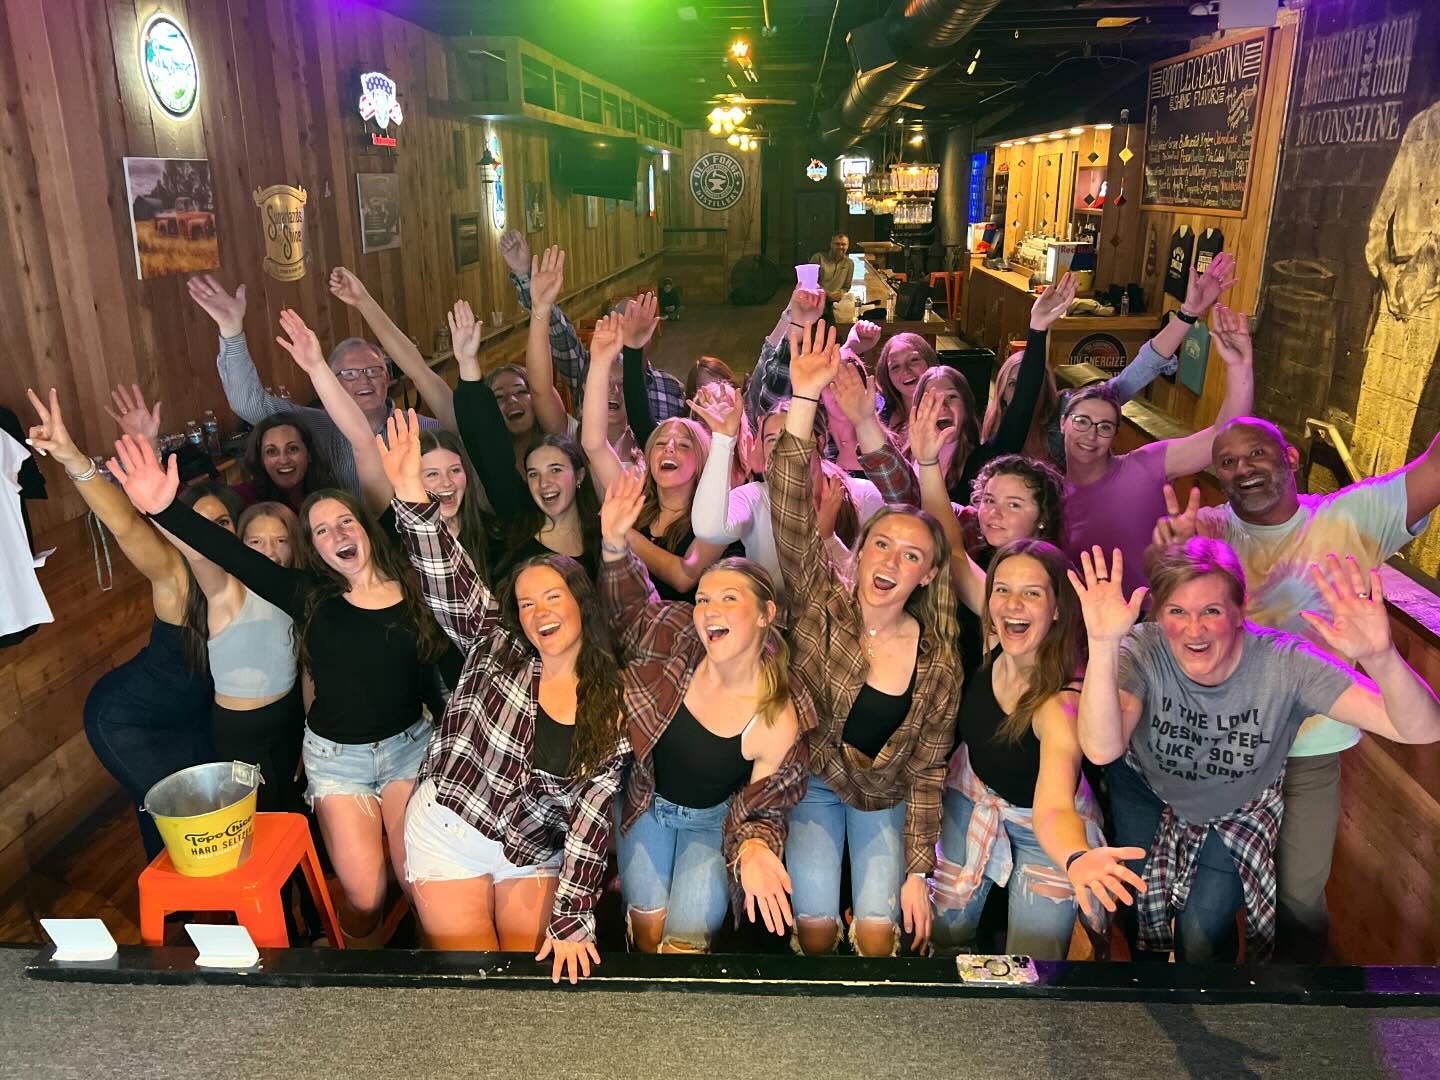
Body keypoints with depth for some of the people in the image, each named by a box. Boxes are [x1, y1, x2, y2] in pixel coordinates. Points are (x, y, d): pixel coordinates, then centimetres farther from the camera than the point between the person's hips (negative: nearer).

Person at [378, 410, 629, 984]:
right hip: (447, 834, -1)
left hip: (536, 853, 1)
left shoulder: (613, 704, -9)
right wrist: (412, 493, -39)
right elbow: (447, 581, -24)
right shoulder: (494, 647, -9)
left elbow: (591, 815, -12)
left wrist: (571, 920, -16)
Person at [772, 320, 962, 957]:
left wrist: (918, 871, -8)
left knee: (879, 932, -9)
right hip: (811, 784, -1)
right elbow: (791, 512, -31)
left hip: (883, 799, 1)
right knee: (816, 927, -10)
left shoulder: (939, 665, -13)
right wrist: (804, 399, -40)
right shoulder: (819, 606, -17)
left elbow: (927, 772, -5)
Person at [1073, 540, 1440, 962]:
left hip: (1239, 811, 0)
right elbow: (1102, 750, -48)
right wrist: (1102, 643, -62)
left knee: (1202, 935, -5)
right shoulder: (1142, 652, -32)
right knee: (1137, 905, 8)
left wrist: (1380, 657, -58)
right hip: (1147, 791, 0)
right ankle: (1148, 961, 46)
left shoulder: (1283, 664, -31)